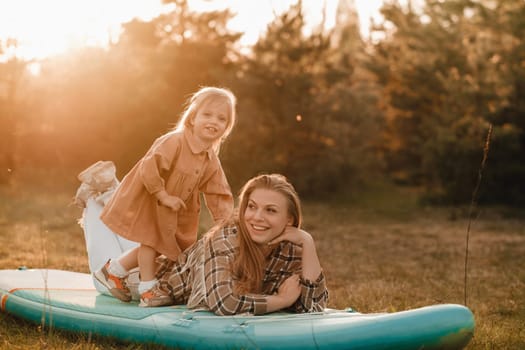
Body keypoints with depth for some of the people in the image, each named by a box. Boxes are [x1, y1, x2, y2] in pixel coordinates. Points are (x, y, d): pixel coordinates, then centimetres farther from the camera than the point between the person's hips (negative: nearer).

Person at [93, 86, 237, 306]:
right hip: (145, 201, -8)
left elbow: (218, 194, 0)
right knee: (151, 240, -3)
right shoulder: (173, 142, -27)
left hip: (171, 214, 8)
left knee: (156, 245, 15)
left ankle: (114, 270, 28)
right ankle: (148, 287, 11)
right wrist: (164, 196, -31)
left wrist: (225, 220, -12)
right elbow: (149, 168, -34)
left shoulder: (212, 161, -3)